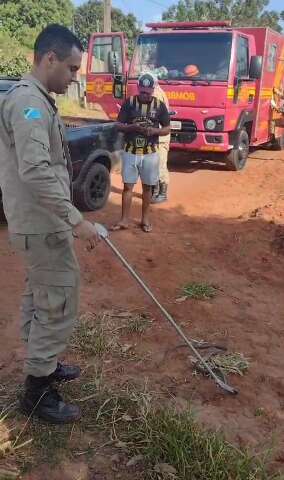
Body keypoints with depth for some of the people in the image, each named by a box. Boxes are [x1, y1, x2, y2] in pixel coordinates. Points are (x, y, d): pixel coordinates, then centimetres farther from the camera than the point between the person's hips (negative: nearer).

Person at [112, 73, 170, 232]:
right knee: (128, 186, 2)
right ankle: (125, 220, 10)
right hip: (130, 152, 0)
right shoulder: (129, 103, -1)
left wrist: (154, 131, -16)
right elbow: (119, 125, 1)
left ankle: (145, 218, 23)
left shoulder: (160, 105, 0)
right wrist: (132, 127, -19)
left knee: (147, 187, 10)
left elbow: (167, 129, 4)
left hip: (150, 153, 0)